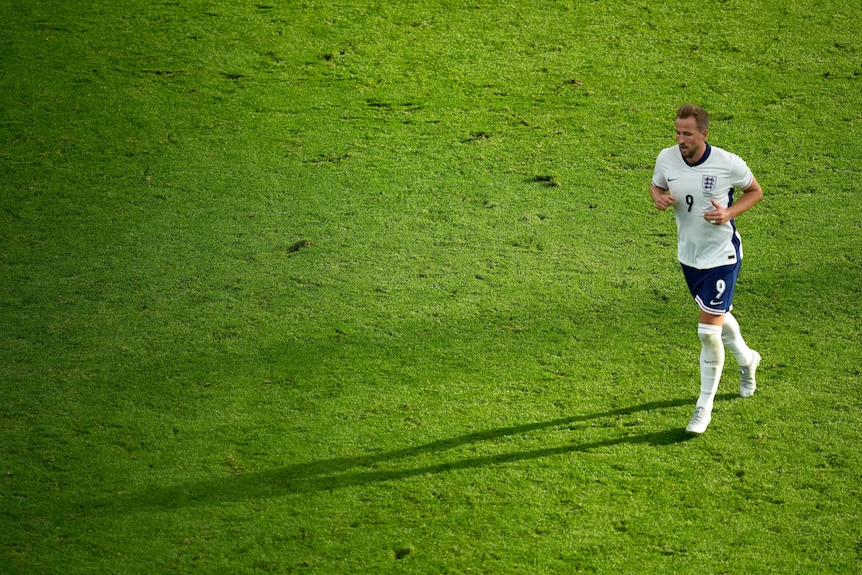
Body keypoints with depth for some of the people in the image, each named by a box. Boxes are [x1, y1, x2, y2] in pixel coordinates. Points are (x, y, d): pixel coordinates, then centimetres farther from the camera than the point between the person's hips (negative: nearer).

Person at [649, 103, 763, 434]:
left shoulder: (728, 164, -20)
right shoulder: (666, 159, -10)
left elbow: (755, 191, -3)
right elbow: (656, 185, 10)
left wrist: (729, 213, -20)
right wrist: (658, 197, -14)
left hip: (721, 255, -5)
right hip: (688, 255, 5)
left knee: (708, 330, -10)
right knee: (717, 317, 25)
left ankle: (705, 407, 5)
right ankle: (746, 359, 56)